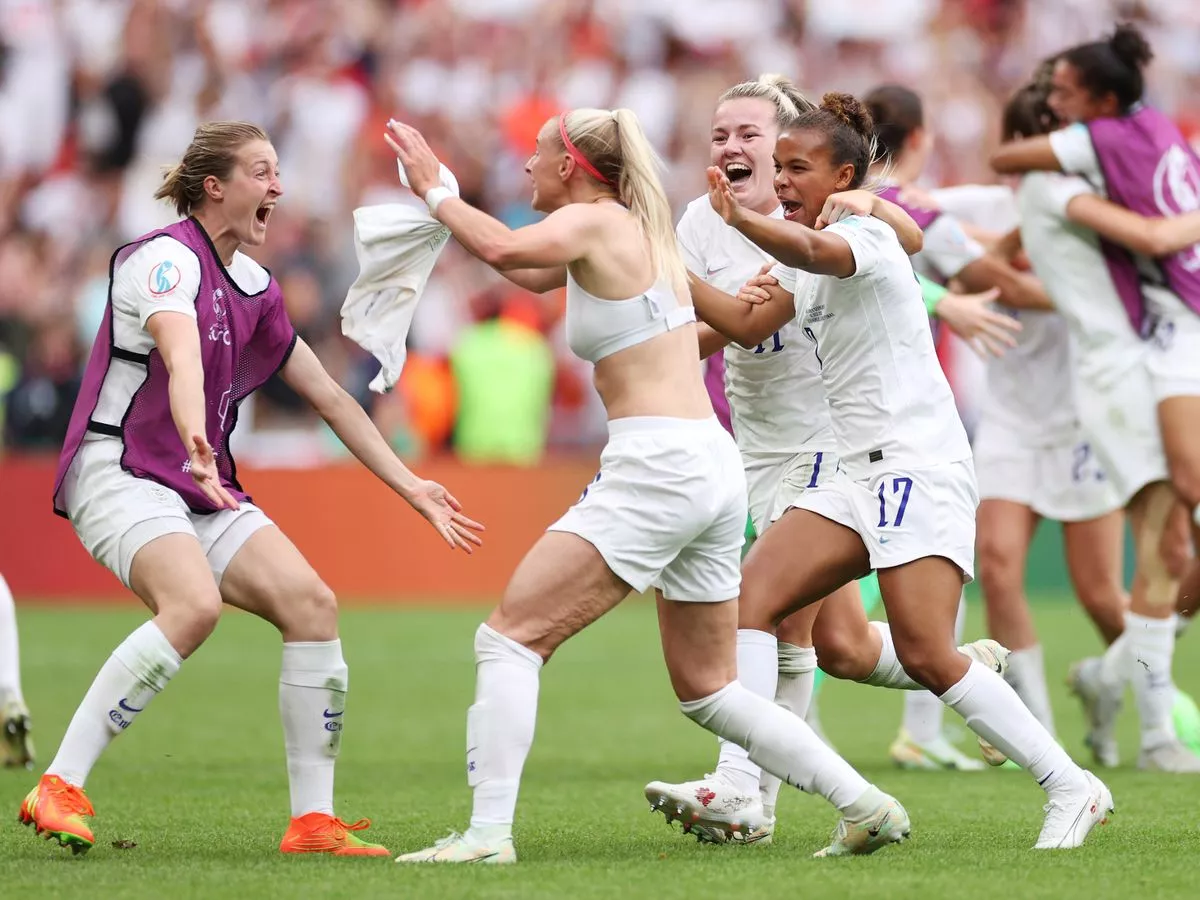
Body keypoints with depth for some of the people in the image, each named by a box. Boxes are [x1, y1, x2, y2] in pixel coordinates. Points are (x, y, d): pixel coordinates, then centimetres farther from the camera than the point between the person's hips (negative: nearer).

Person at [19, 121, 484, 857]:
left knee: (312, 604, -9)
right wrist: (197, 442, -52)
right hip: (118, 473, -8)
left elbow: (330, 398, 21)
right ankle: (58, 789, -30)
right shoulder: (168, 259, -12)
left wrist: (412, 488, 19)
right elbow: (181, 356, -33)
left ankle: (313, 820, -4)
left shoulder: (255, 289, 14)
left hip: (202, 492, 8)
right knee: (194, 604, -33)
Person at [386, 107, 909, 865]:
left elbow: (502, 247, -26)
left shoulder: (594, 220, -5)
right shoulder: (639, 229, 20)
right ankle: (866, 808, 12)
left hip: (658, 464, -9)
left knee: (511, 635, -7)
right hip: (715, 463, 9)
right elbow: (530, 273, 34)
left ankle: (489, 832, -15)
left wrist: (435, 190, -9)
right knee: (709, 690, 17)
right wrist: (440, 194, 27)